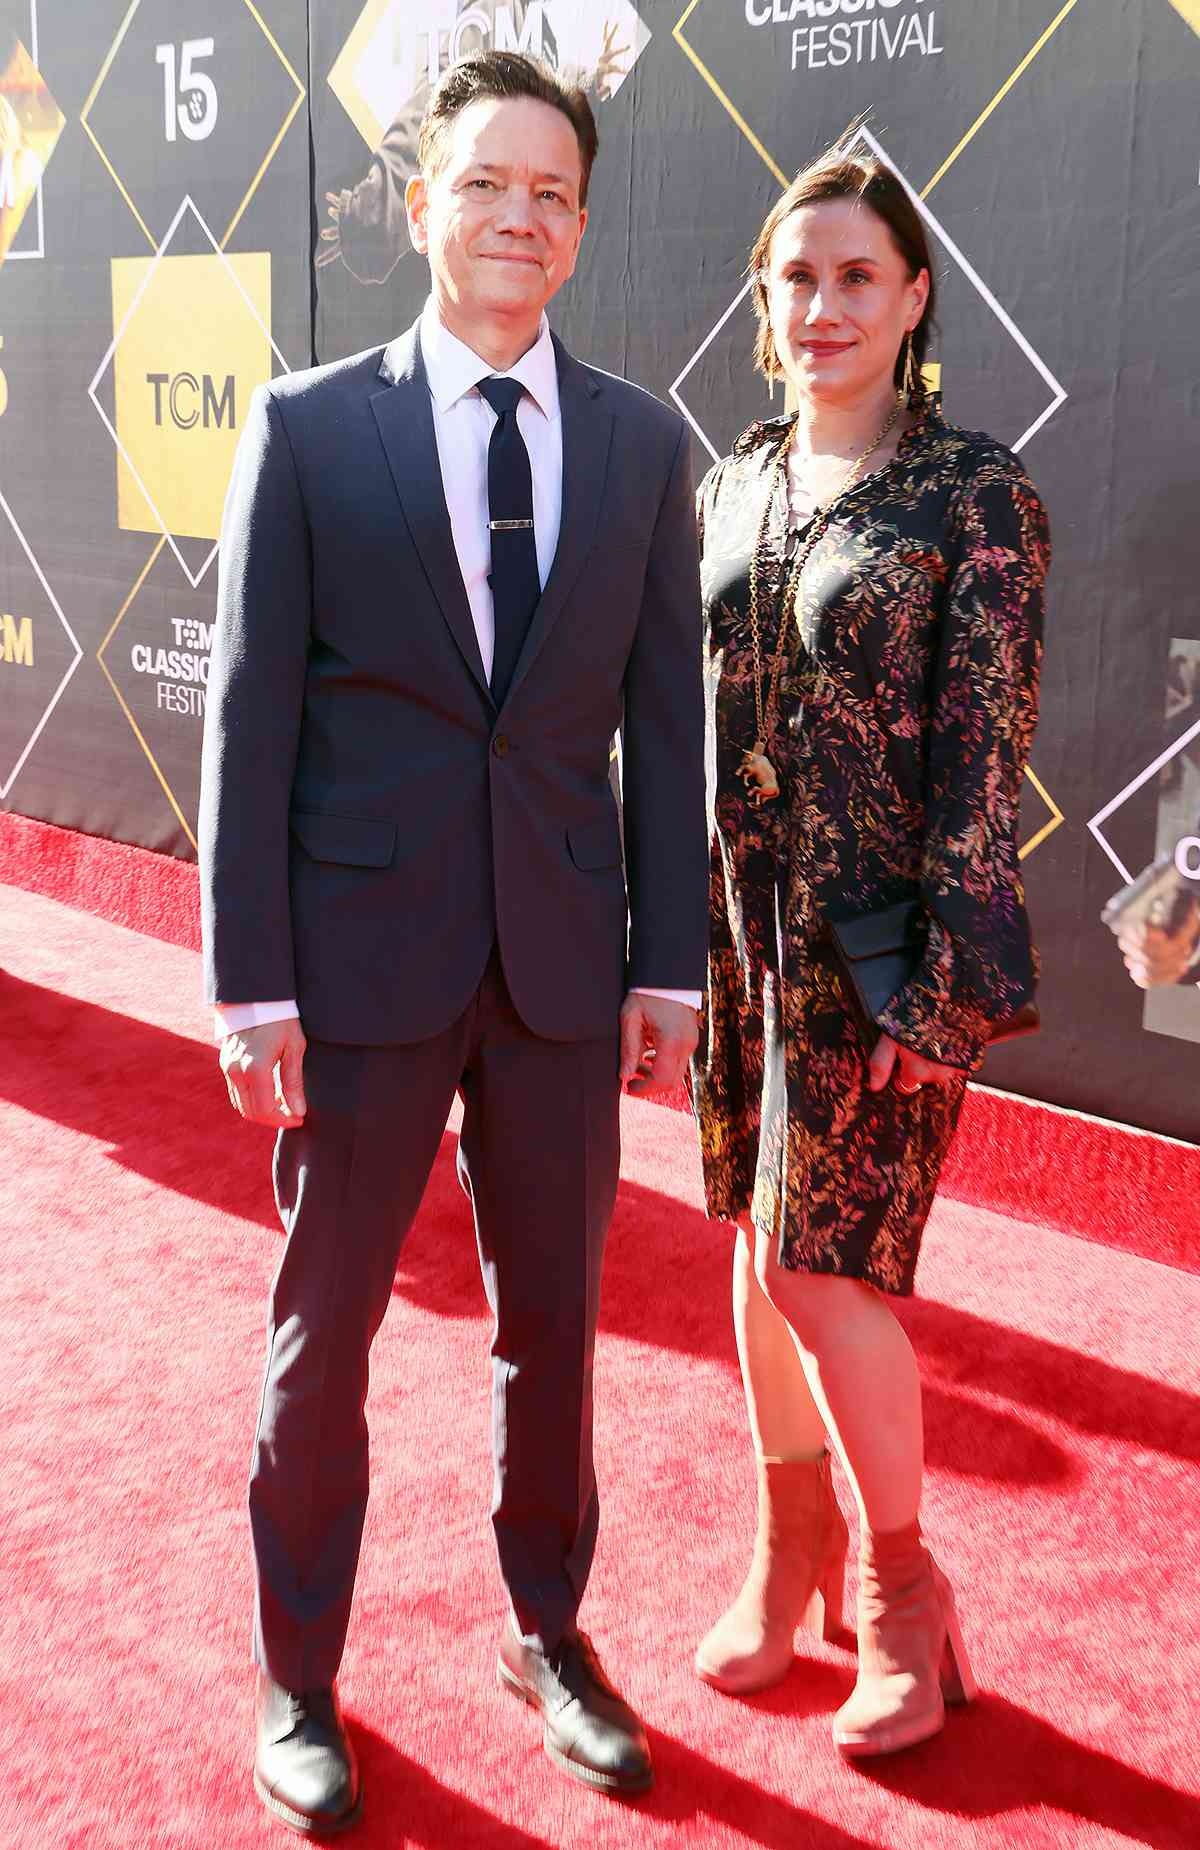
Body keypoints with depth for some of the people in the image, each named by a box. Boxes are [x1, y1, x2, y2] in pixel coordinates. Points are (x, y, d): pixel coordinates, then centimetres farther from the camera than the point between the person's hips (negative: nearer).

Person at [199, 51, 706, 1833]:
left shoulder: (642, 442, 5)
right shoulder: (309, 426, -3)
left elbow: (665, 716, 5)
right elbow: (250, 715, -5)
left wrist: (670, 960, 2)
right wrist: (253, 983, -9)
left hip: (565, 961, 3)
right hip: (364, 952, -2)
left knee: (553, 1320, 15)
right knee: (323, 1331, 11)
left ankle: (549, 1633, 38)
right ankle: (299, 1681, 32)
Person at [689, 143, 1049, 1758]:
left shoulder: (973, 494, -7)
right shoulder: (732, 490, 9)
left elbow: (986, 753, -11)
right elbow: (693, 720, 12)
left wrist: (950, 984, -15)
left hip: (878, 938, -5)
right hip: (743, 926, 6)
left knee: (819, 1260, -4)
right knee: (762, 1241, 14)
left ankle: (904, 1589, 21)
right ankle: (788, 1558, 33)